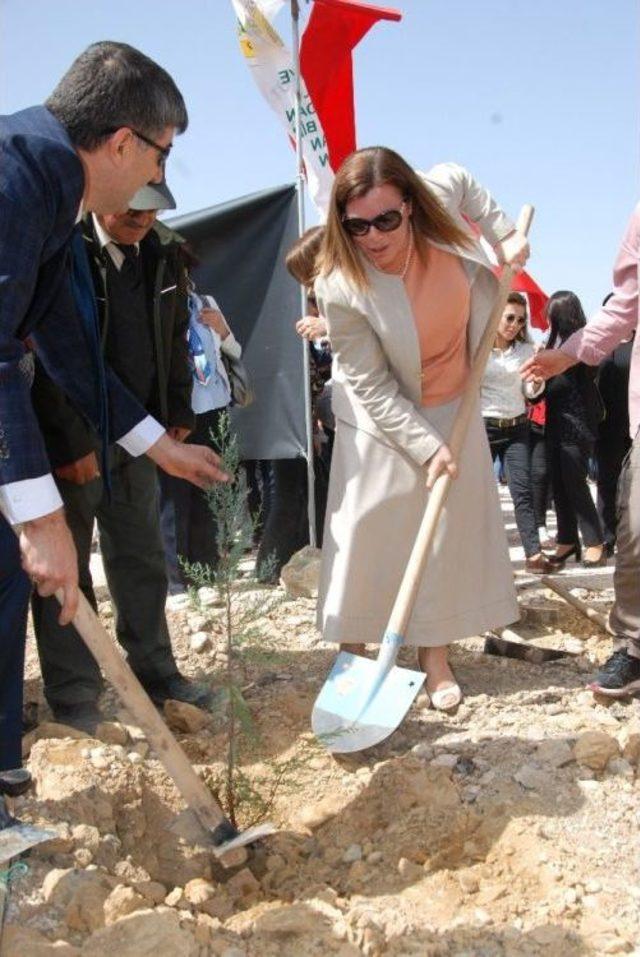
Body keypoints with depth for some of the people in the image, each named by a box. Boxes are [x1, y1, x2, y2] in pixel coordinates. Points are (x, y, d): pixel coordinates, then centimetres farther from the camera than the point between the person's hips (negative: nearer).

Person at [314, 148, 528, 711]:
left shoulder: (441, 195, -19)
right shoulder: (341, 288, -28)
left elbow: (461, 180, 9)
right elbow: (372, 389, -22)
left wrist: (504, 234, -1)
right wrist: (427, 449, -25)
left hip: (454, 407, 4)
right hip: (384, 421, -4)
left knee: (450, 532, 6)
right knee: (366, 537, -1)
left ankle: (436, 656, 18)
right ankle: (353, 653, 15)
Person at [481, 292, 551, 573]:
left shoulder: (525, 349, 5)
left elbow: (531, 392, 2)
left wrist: (538, 378, -17)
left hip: (517, 427, 3)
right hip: (483, 426, -3)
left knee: (523, 489, -2)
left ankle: (533, 553, -3)